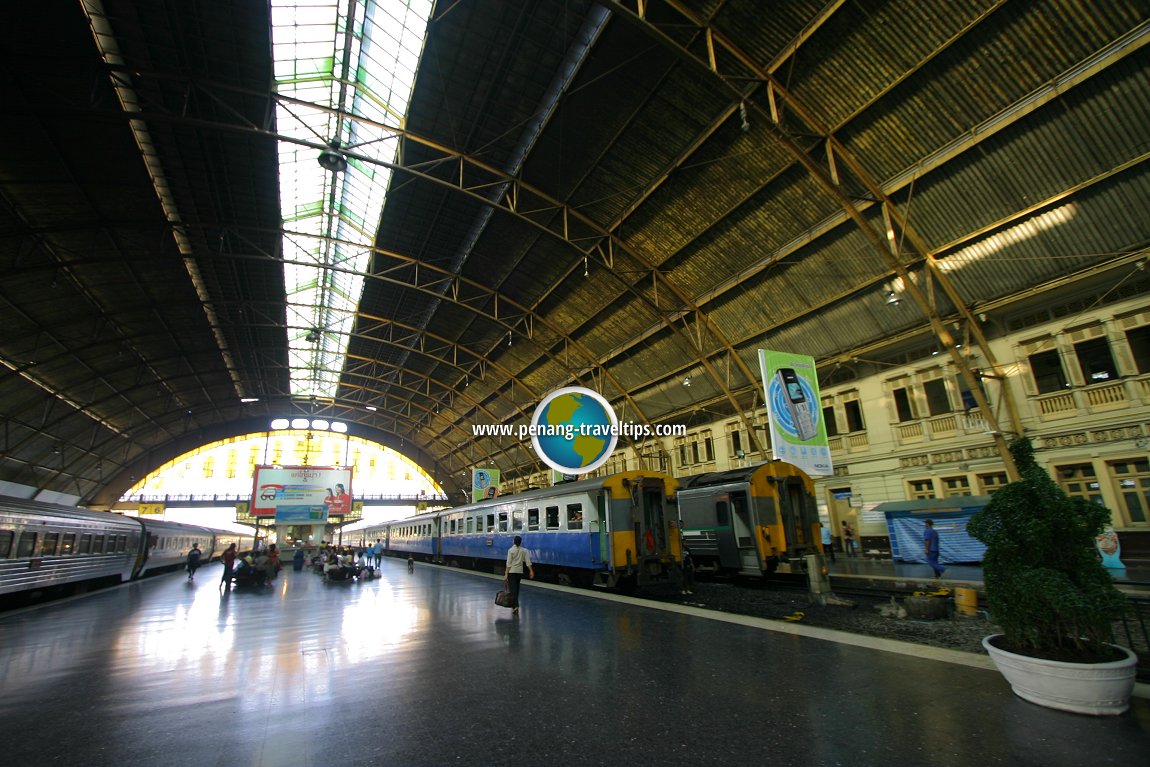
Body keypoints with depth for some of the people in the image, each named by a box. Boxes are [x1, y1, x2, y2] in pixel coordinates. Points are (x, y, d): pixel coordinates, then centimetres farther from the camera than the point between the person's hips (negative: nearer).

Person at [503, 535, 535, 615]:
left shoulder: (511, 550, -9)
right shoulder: (524, 550, 1)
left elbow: (509, 563, -13)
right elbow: (528, 562, -5)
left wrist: (506, 574, -11)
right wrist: (531, 571, -5)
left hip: (511, 572, -4)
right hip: (520, 572, 4)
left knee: (512, 589, -5)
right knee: (516, 588, 19)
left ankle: (515, 606, -20)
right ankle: (514, 605, 29)